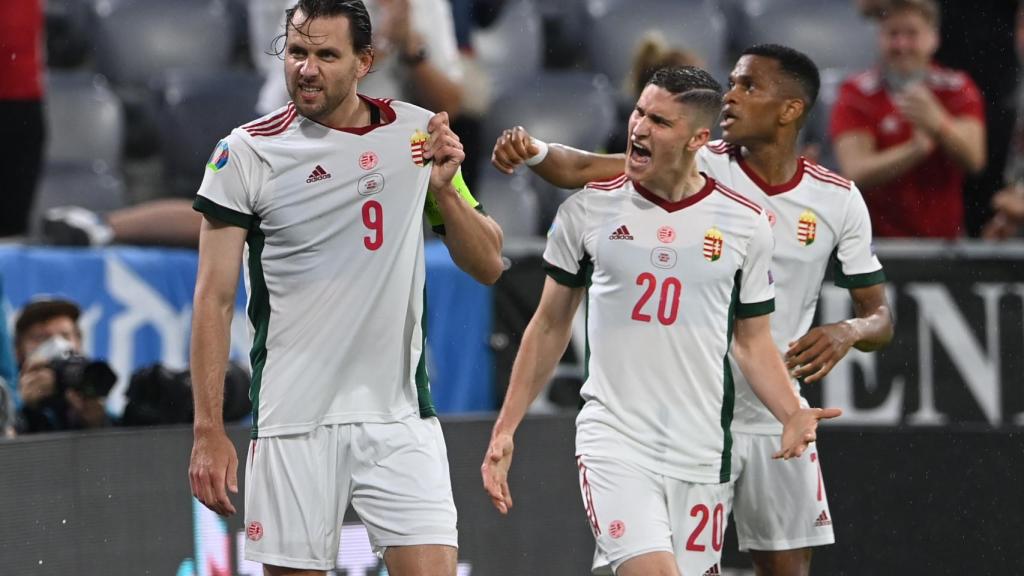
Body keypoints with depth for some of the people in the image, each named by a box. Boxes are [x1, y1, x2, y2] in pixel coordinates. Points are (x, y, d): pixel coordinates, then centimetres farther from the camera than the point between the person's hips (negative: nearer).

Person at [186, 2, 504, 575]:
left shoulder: (418, 134, 6)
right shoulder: (246, 152, -2)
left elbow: (488, 265, 10)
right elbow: (214, 298, -2)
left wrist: (443, 188, -8)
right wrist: (209, 431, -9)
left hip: (401, 415, 2)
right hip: (294, 421, -2)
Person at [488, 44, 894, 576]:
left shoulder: (838, 200, -1)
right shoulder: (701, 168, -7)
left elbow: (880, 316, 5)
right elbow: (585, 170, -20)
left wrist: (848, 332, -19)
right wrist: (533, 151, -41)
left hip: (776, 422, 2)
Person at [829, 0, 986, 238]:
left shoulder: (958, 89, 5)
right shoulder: (856, 94, -1)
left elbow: (973, 160, -11)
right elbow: (856, 174, -13)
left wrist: (938, 123, -30)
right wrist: (917, 148, -28)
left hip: (945, 236, 2)